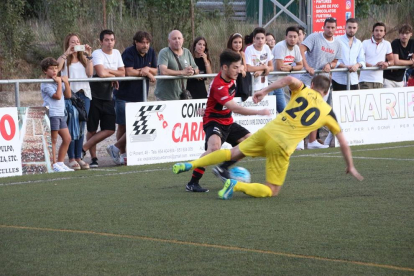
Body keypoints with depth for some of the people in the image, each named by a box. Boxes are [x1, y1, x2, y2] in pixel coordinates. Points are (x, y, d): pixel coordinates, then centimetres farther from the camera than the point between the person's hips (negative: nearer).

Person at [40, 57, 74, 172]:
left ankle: (60, 163, 15)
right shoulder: (46, 84, -9)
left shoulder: (59, 81, 16)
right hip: (51, 114, -9)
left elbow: (68, 95, 11)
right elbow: (57, 96, -18)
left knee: (67, 138, 8)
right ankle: (53, 165, -1)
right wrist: (59, 82, -10)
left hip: (60, 114, 9)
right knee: (53, 140, -5)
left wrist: (66, 83, 1)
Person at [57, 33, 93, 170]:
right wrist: (66, 53, -15)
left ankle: (79, 157, 9)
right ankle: (71, 159, -3)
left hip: (84, 94, 4)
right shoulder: (64, 59, 5)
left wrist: (89, 56, -1)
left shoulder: (83, 59, 17)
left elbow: (90, 73, 1)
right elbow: (56, 68, -17)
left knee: (81, 128, 5)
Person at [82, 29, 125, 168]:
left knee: (110, 129, -3)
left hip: (107, 97, 6)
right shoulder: (97, 54, -11)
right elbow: (101, 73, -24)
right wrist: (114, 75, -7)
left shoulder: (116, 53, 10)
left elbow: (122, 73, 4)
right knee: (92, 130, 1)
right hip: (94, 96, -6)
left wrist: (107, 70, -9)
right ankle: (93, 158, 10)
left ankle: (83, 149, 1)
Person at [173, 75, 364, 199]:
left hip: (267, 132, 3)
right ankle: (236, 186, -16)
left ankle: (190, 164, 8)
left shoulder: (303, 91, 12)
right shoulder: (328, 112, 12)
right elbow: (343, 143, 16)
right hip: (282, 147, -3)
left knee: (233, 153, 20)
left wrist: (265, 90, -9)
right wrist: (350, 167, 27)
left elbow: (290, 79, -12)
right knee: (272, 191, 6)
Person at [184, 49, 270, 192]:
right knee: (214, 147, -35)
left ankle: (222, 168, 15)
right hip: (213, 121, -10)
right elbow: (235, 108, -35)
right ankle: (192, 183, -29)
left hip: (227, 122, 10)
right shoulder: (218, 85, -29)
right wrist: (259, 112, -35)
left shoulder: (230, 79, 1)